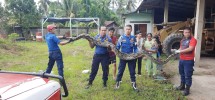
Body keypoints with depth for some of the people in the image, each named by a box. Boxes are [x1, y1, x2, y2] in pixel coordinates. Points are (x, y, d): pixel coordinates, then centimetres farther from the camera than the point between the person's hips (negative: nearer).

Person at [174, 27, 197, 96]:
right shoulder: (182, 40, 13)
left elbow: (190, 49, -25)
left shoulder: (193, 40, -12)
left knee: (188, 75, -1)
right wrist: (177, 51, 1)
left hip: (188, 61, -8)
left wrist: (180, 51, -21)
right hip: (181, 59, 8)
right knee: (182, 73, 18)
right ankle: (182, 86, 33)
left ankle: (187, 89, 10)